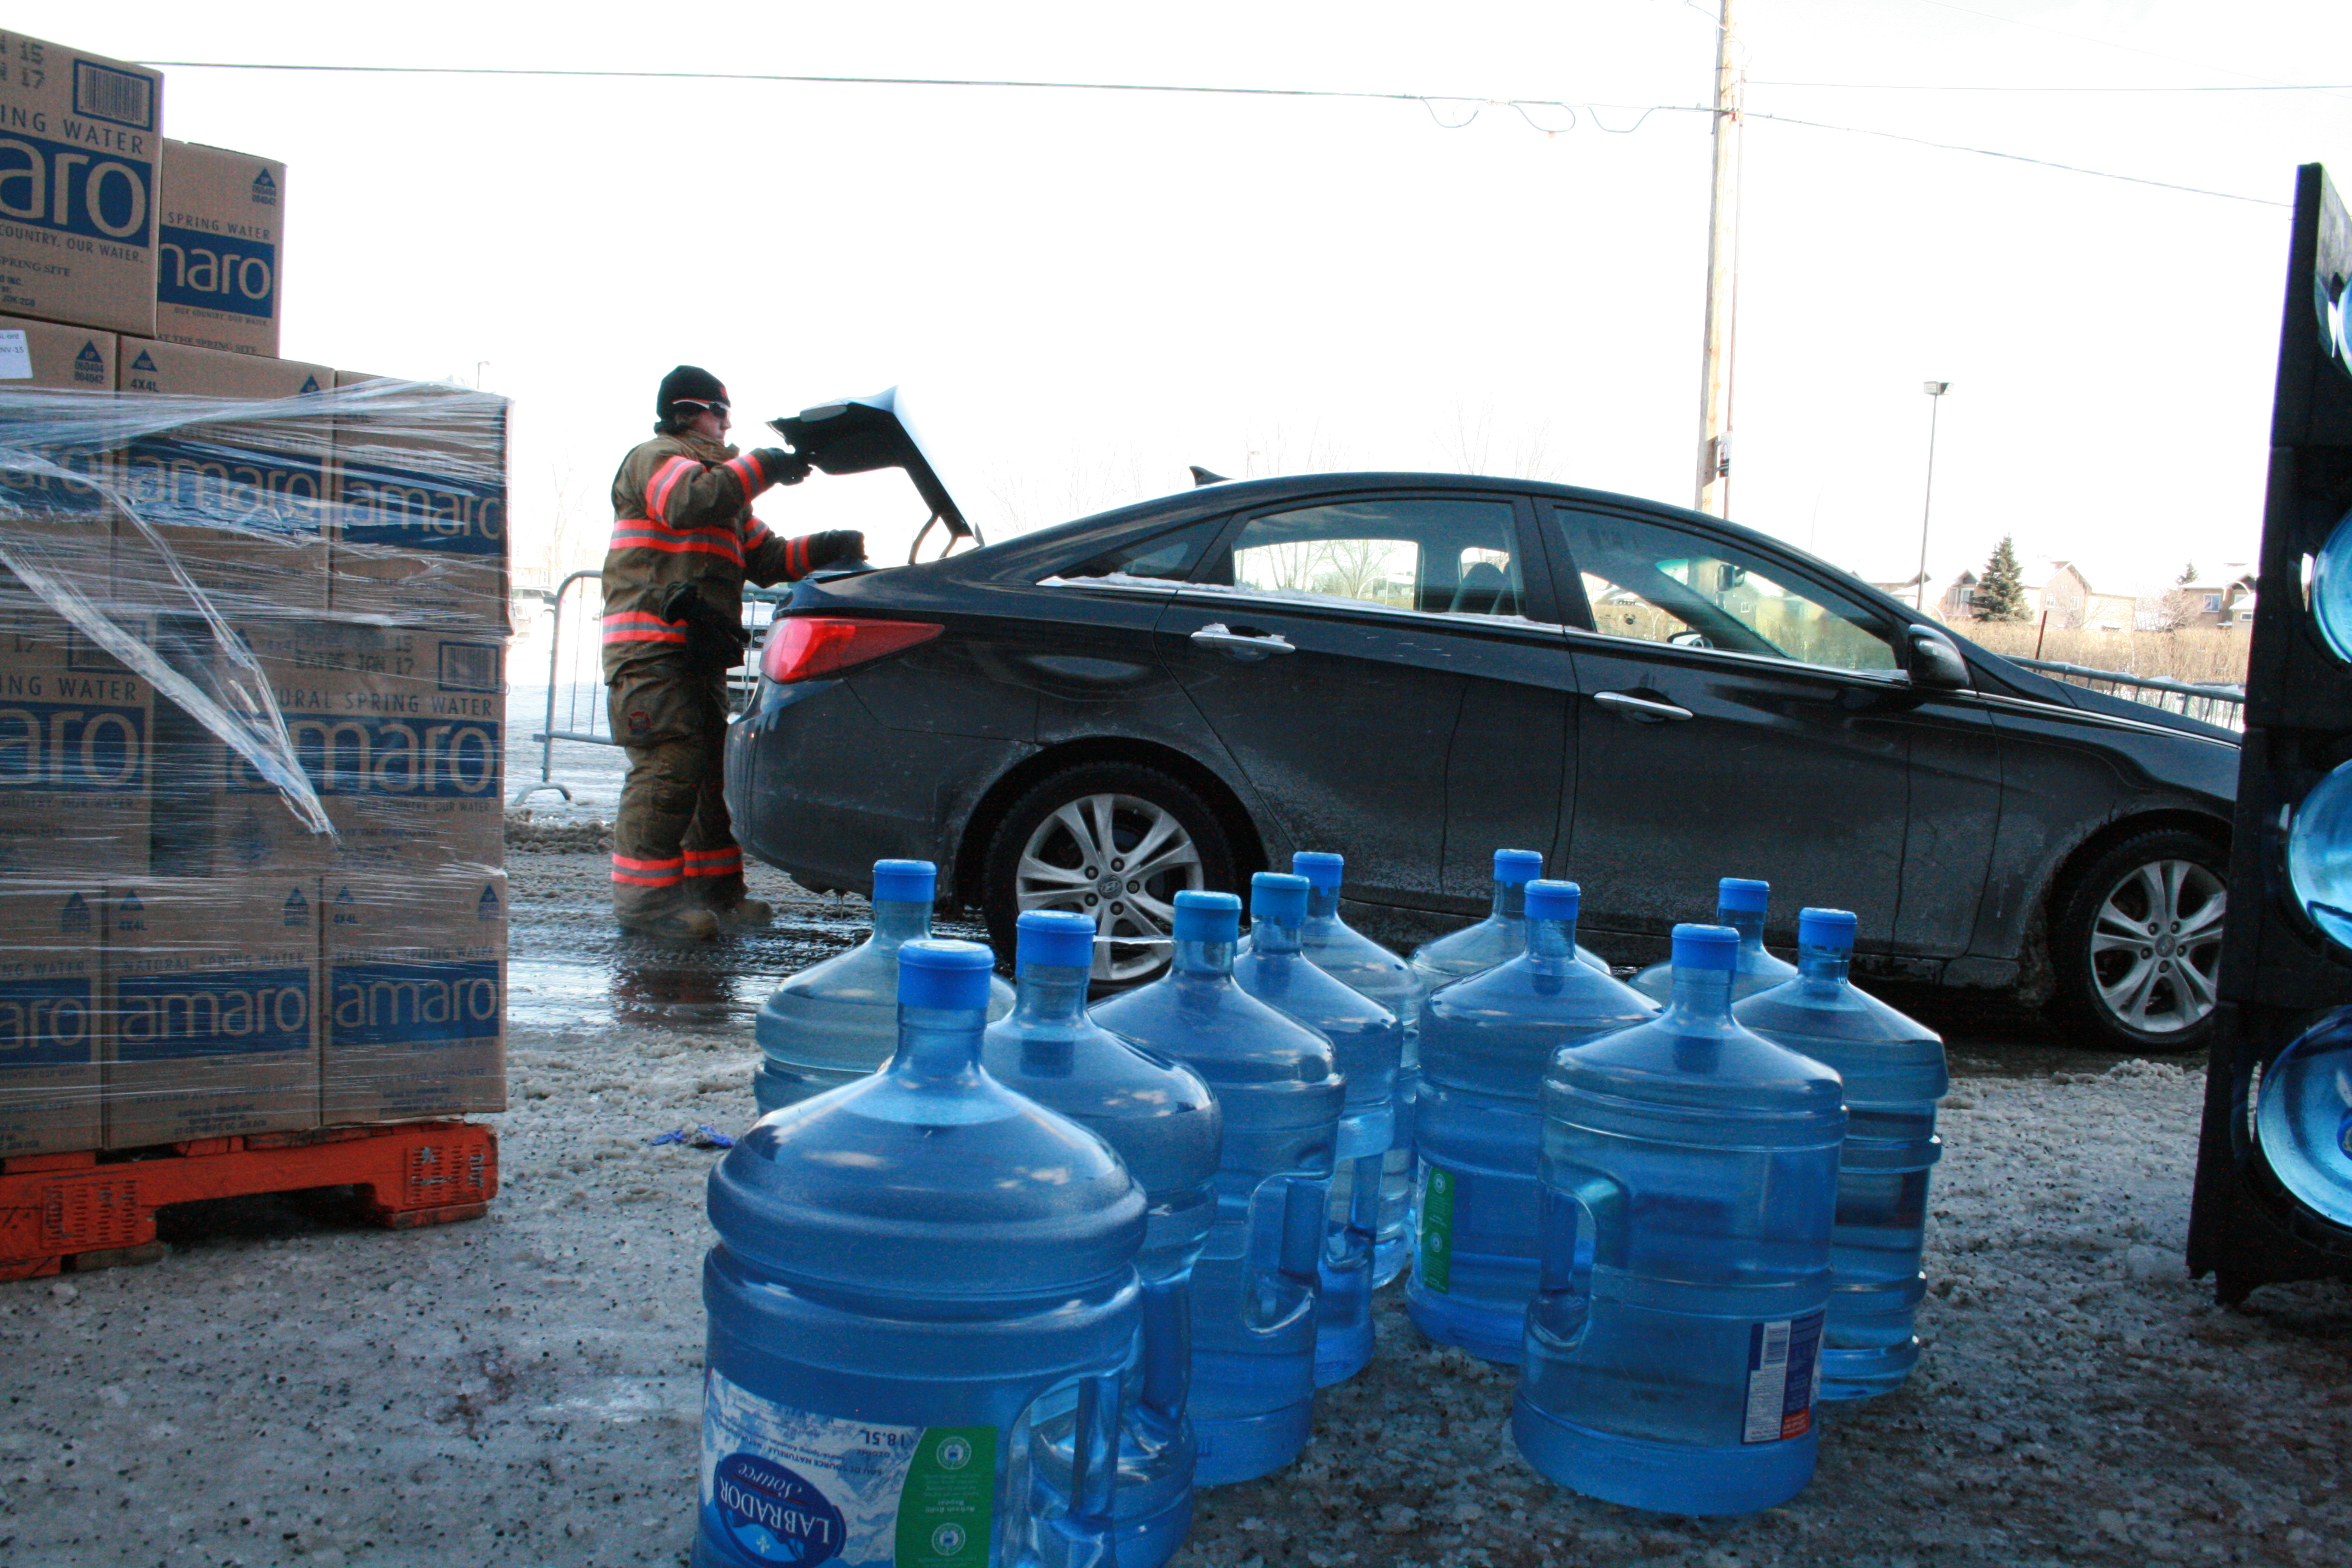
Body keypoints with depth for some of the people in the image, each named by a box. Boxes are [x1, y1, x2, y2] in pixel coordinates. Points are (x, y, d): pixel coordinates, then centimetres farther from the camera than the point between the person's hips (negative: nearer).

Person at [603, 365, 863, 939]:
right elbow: (688, 503, -22)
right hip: (652, 642, -10)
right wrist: (761, 467, -15)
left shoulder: (719, 477, 30)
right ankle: (644, 898, -13)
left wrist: (829, 548, 13)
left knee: (714, 768, 9)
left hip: (699, 650, 10)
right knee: (668, 766, -15)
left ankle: (715, 892, 15)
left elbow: (765, 559, 25)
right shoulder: (655, 459, 1)